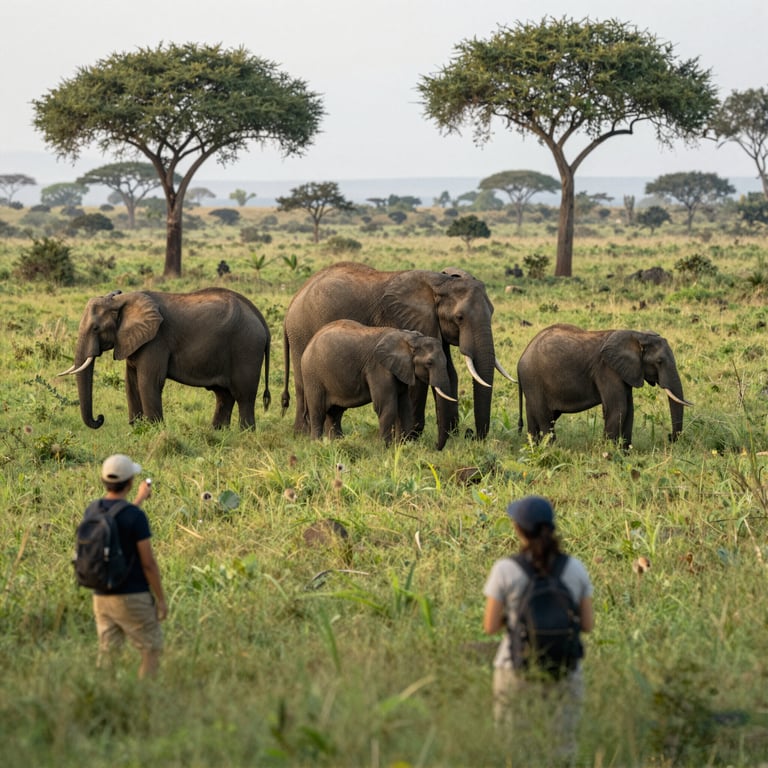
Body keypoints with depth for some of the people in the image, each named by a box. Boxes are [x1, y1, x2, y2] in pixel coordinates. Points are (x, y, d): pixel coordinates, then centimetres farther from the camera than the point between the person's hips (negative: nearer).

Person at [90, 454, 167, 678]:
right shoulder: (136, 516, -17)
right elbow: (148, 563, -15)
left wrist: (140, 499, 36)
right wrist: (161, 599, -5)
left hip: (101, 596, 6)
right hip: (132, 597, -6)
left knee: (107, 652, 11)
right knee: (152, 649, 7)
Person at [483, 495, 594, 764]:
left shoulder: (505, 570, -12)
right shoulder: (575, 568, -5)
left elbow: (490, 626, -9)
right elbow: (587, 624, 1)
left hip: (516, 674, -2)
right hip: (564, 676, 2)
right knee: (560, 754, 9)